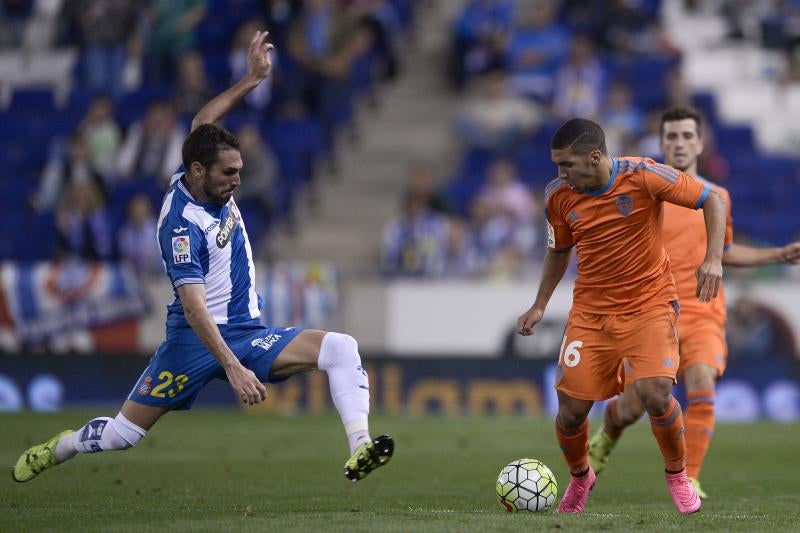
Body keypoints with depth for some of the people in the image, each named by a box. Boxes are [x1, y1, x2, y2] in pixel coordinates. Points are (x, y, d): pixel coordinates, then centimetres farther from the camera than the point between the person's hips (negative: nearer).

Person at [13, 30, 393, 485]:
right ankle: (54, 451, 28)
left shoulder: (208, 182, 2)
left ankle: (360, 450, -28)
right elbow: (194, 306, -28)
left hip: (248, 335, 7)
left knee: (342, 348, -16)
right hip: (195, 340, -7)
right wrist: (233, 368, -35)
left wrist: (253, 79, 16)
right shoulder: (182, 224, -21)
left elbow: (203, 123, 23)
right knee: (126, 431, -2)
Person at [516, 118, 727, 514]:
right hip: (590, 310, 3)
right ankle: (579, 478, 28)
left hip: (649, 303, -3)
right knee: (570, 410, -4)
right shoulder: (558, 195, -4)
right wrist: (540, 305, 10)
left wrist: (713, 258, -20)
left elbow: (712, 201, -8)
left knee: (655, 394, -22)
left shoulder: (643, 176, -17)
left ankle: (677, 475, 6)